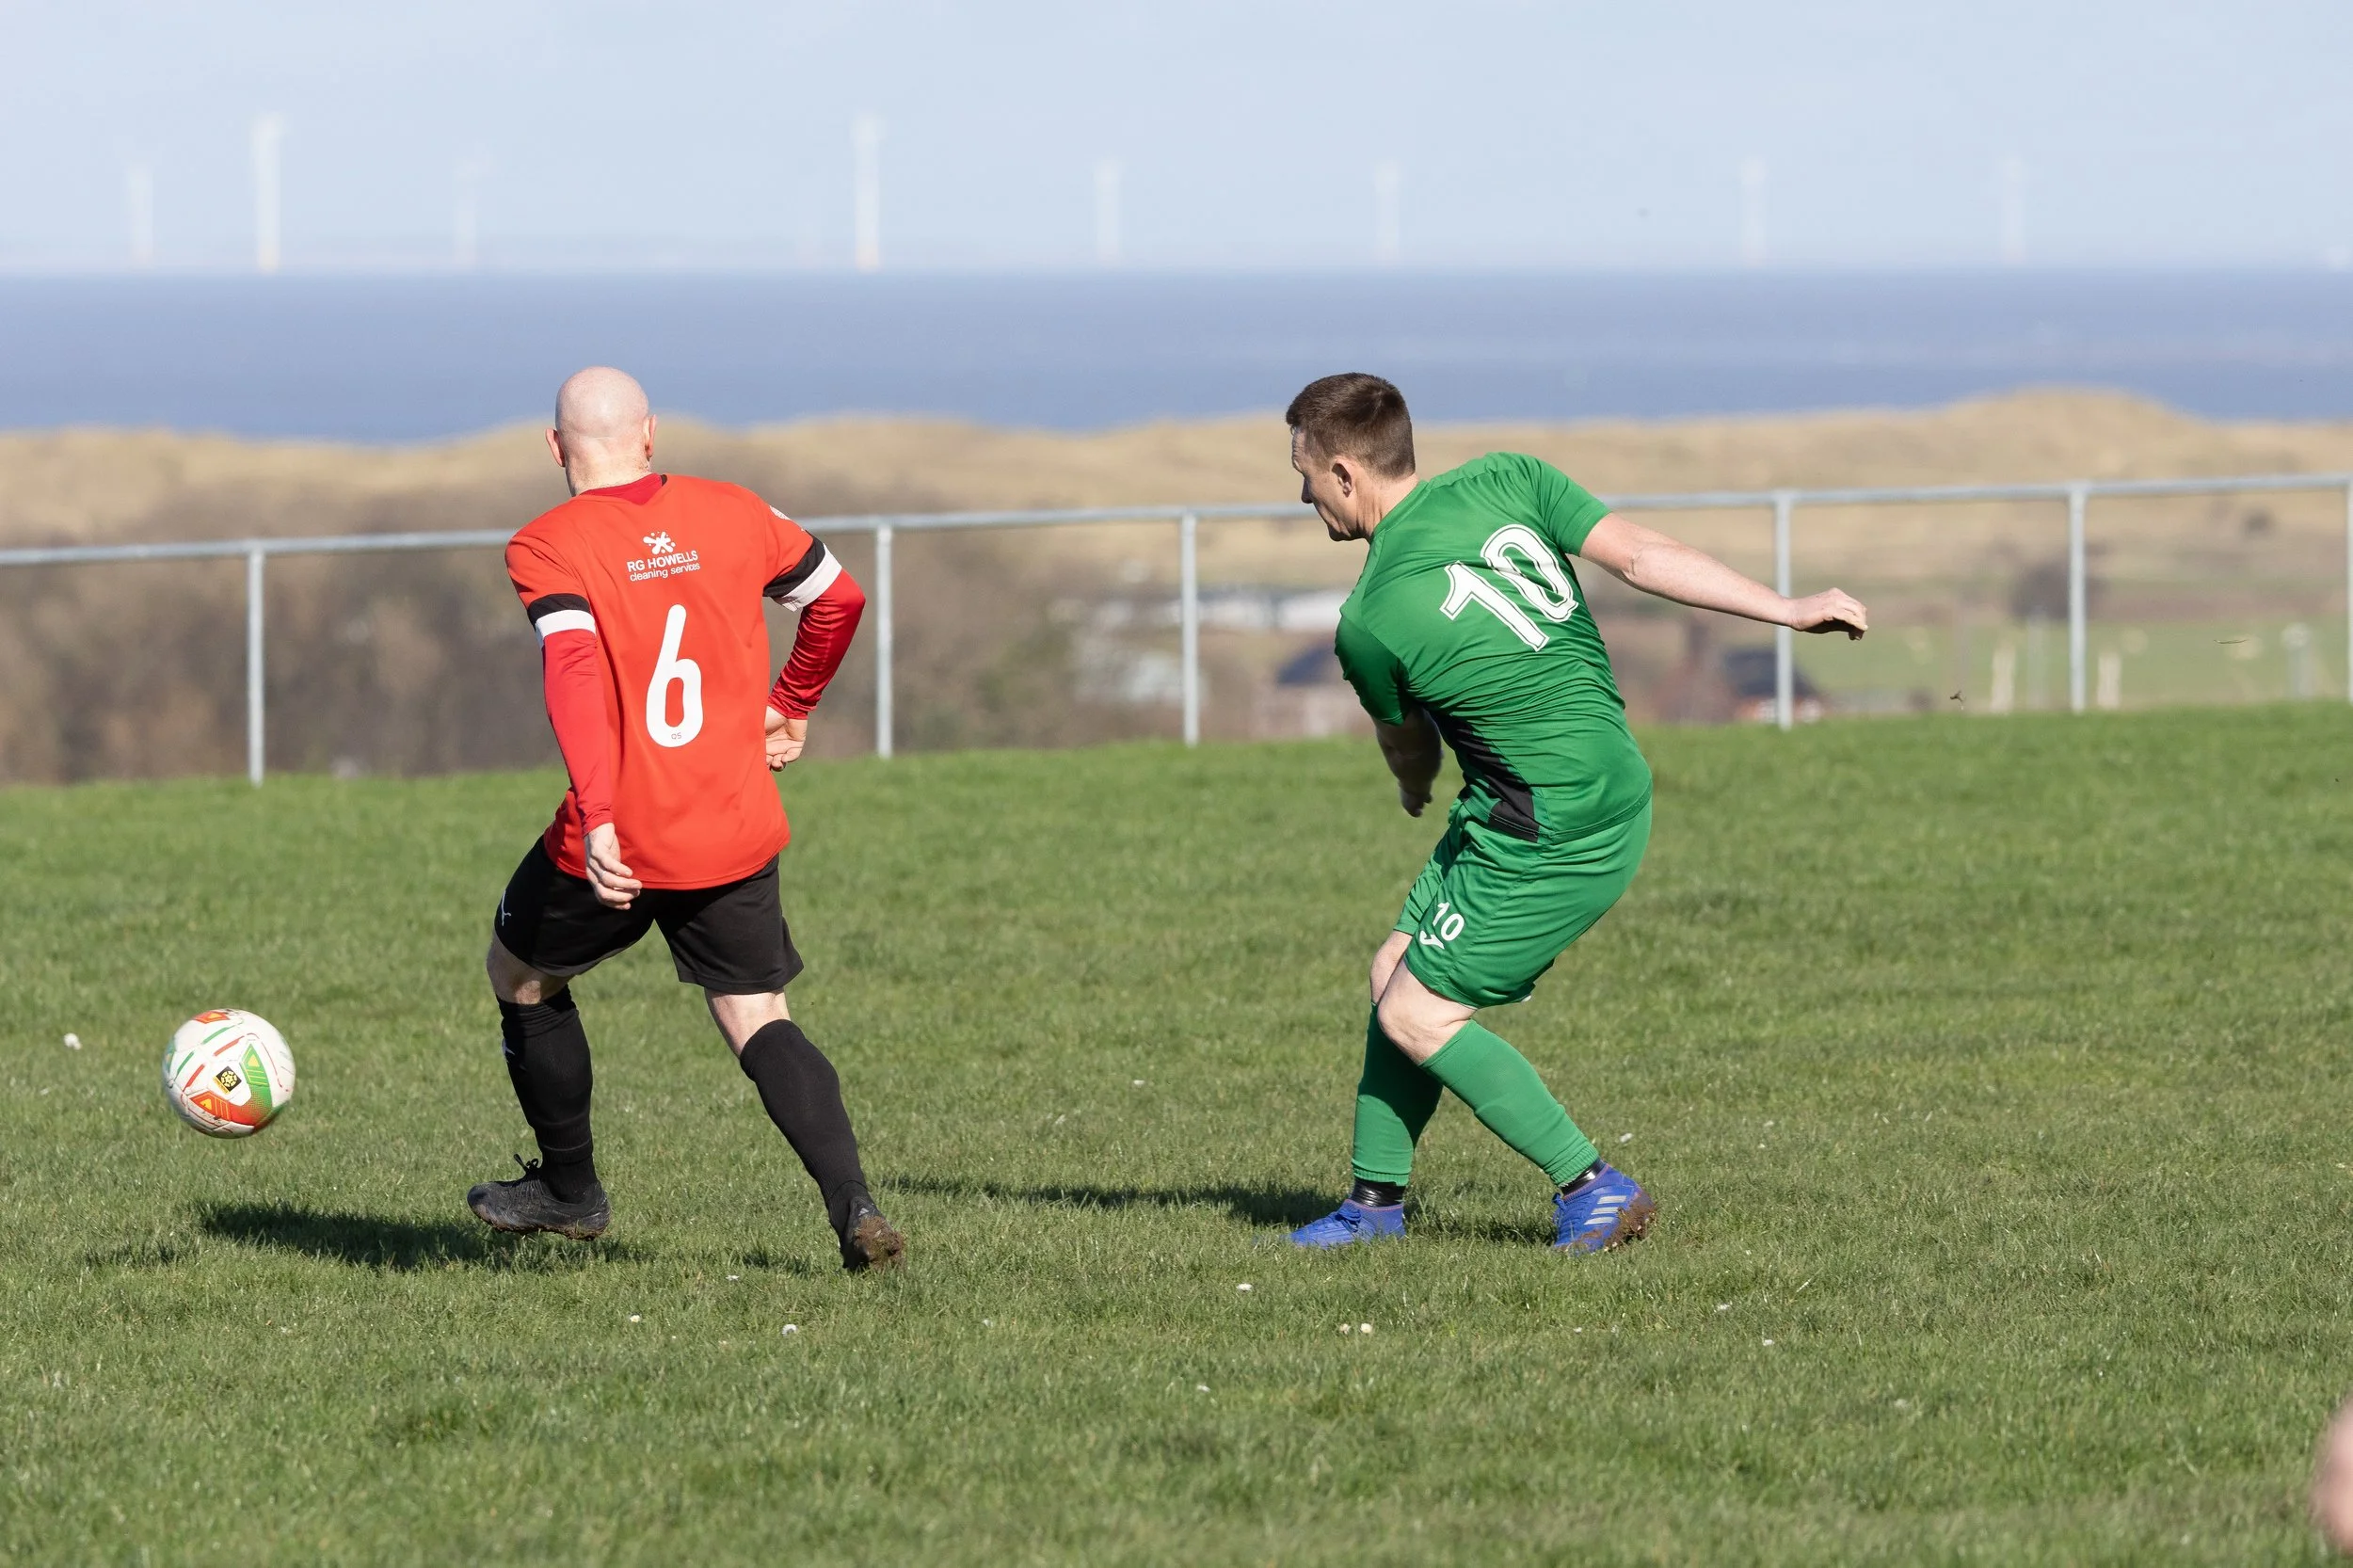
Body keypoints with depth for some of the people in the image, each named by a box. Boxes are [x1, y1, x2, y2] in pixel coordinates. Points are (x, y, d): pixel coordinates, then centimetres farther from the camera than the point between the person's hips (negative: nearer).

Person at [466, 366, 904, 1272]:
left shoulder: (547, 549, -9)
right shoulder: (734, 516, 4)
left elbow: (573, 671, -24)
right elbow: (839, 599, 16)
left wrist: (599, 819, -32)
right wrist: (790, 708, 32)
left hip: (619, 847, -3)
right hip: (739, 839, 3)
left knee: (521, 975, 23)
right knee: (758, 1022, 10)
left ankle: (570, 1190, 34)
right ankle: (853, 1206, -11)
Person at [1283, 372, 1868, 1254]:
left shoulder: (1368, 627, -15)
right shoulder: (1505, 481, -3)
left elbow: (1408, 753, 5)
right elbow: (1641, 555, -10)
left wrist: (1415, 790, 29)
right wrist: (1789, 610, -7)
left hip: (1549, 833, -9)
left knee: (1415, 1017, 1)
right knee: (1394, 975, 14)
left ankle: (1591, 1189, 3)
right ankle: (1376, 1200, 23)